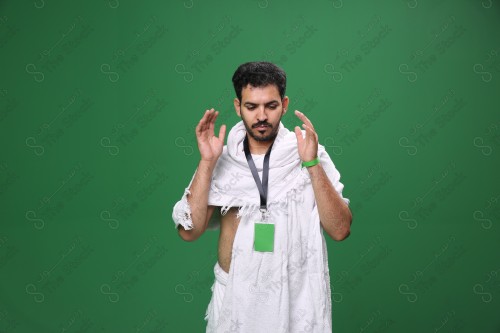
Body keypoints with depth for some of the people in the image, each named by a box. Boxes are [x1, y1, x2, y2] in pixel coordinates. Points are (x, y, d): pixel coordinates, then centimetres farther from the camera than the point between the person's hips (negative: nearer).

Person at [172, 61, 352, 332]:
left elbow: (340, 230, -14)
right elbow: (189, 231, -10)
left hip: (295, 296, -1)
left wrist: (312, 163, -23)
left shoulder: (309, 154, -7)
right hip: (234, 295, 1)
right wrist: (206, 162, -18)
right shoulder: (221, 160, -3)